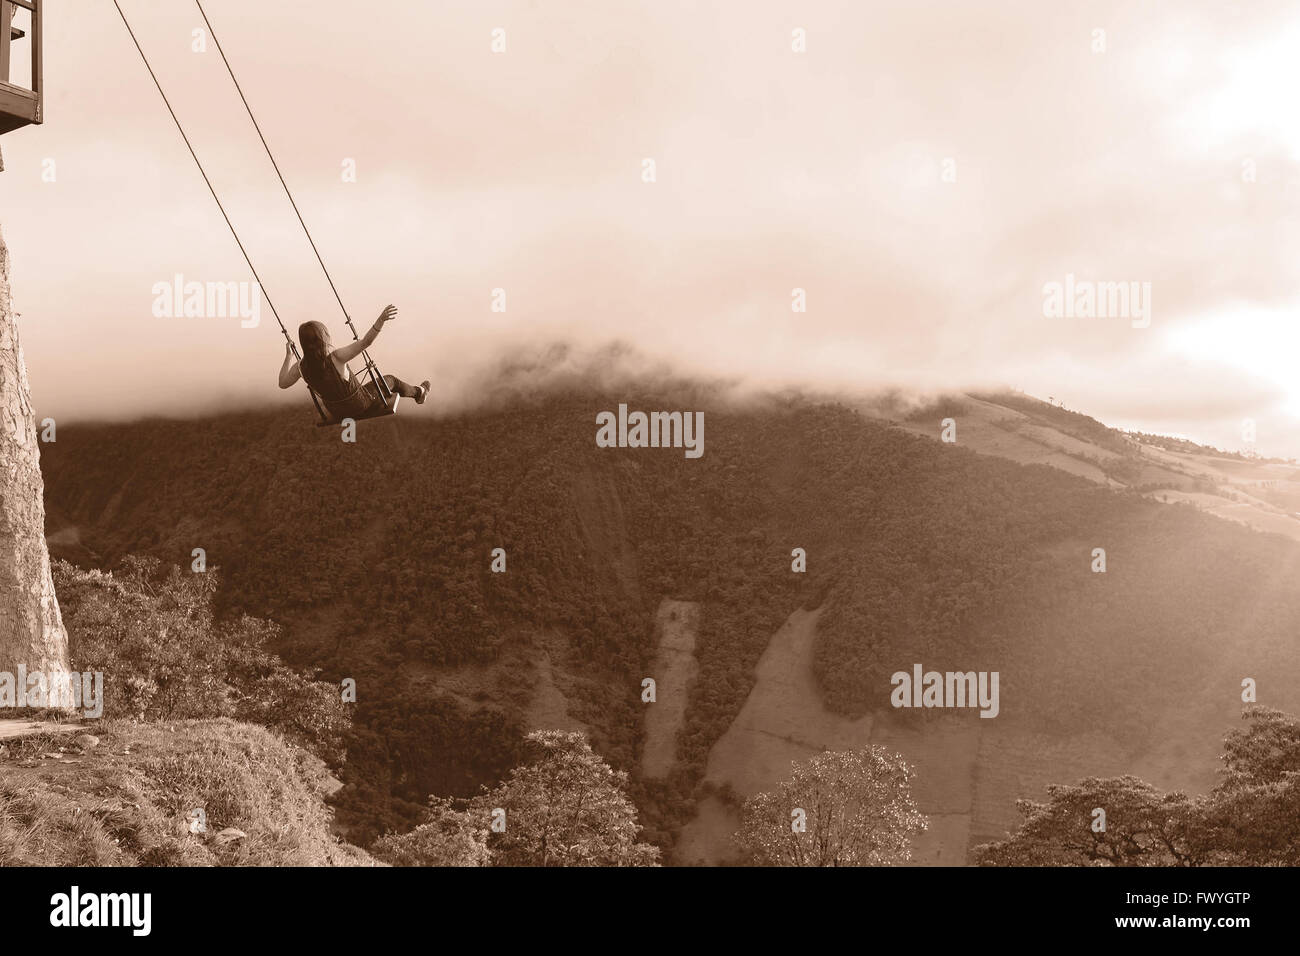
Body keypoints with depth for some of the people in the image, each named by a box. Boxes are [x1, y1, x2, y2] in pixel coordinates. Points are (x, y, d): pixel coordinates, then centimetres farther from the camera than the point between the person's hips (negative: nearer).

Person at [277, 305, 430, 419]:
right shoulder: (335, 357, -37)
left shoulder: (301, 367, -19)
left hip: (337, 412, 6)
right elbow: (365, 342, -44)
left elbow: (283, 383, -2)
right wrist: (381, 320, -51)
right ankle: (418, 393, 52)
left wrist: (288, 356, 7)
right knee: (390, 380, 21)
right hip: (361, 406, -5)